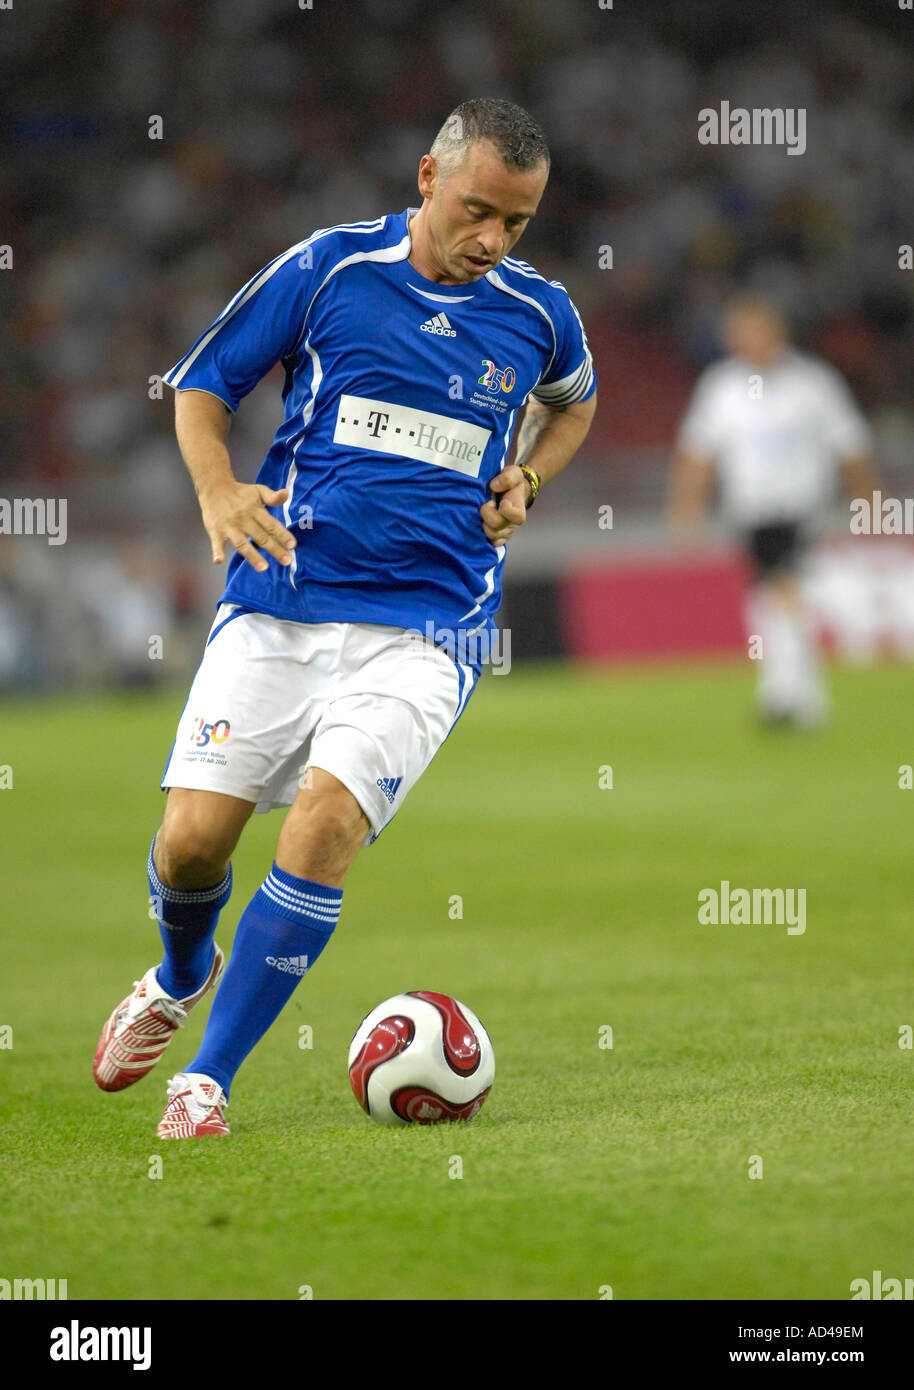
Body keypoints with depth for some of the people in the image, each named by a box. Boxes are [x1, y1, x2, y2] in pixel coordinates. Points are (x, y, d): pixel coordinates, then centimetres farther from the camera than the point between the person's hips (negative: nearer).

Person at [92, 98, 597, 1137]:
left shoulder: (538, 314, 6)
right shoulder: (329, 269, 0)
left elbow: (575, 400, 30)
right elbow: (200, 385, 8)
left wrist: (525, 482, 11)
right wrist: (218, 489, -11)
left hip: (421, 629, 0)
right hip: (275, 608, 0)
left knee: (327, 821, -22)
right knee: (194, 837, -6)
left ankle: (207, 1077, -10)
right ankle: (181, 976, 32)